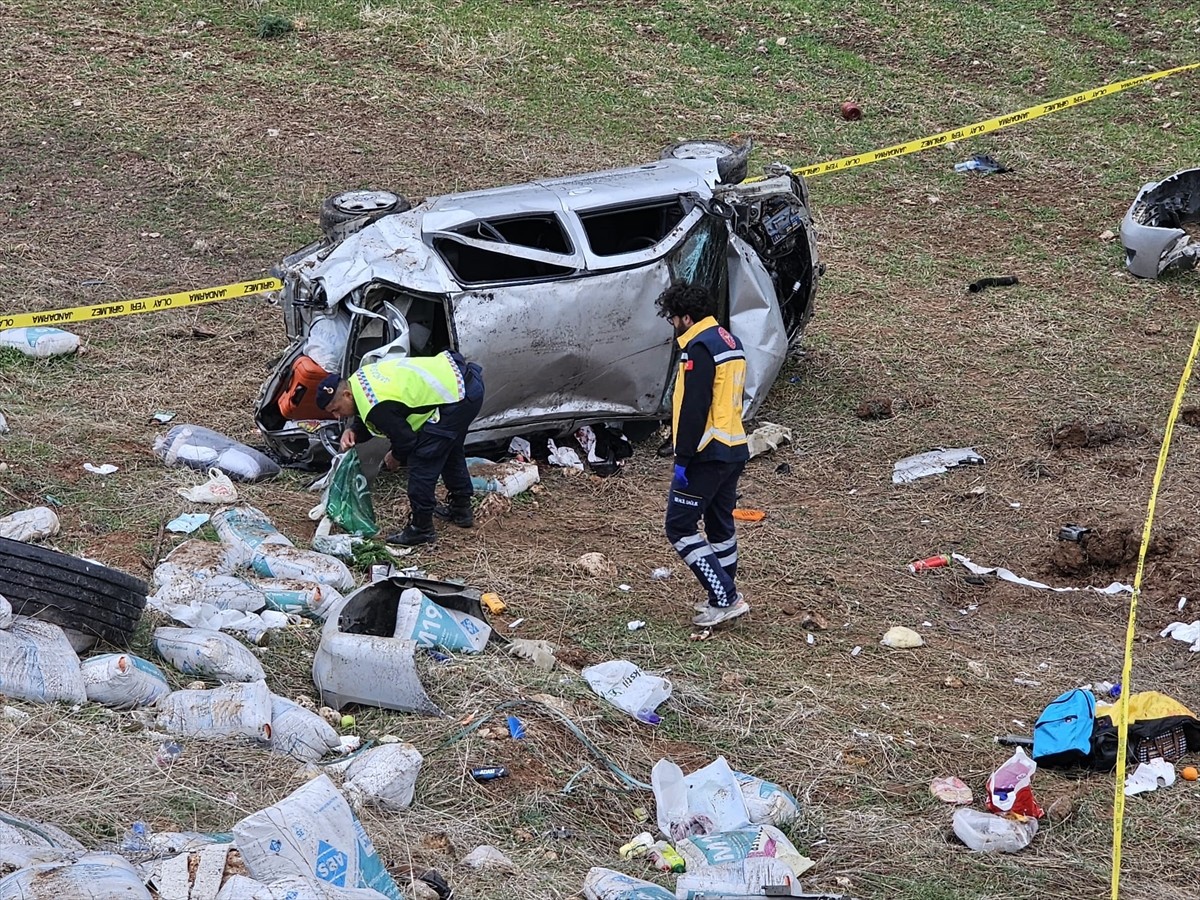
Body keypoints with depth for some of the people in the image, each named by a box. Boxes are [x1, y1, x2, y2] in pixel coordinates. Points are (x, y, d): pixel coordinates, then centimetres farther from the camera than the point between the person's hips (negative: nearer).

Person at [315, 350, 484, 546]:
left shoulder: (377, 406, -23)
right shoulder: (359, 380, 6)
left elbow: (406, 440, -12)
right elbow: (368, 422, 20)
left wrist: (396, 457, 9)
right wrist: (353, 432, -1)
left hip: (458, 395, -11)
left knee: (421, 459, -7)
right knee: (450, 449, 29)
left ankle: (421, 528, 0)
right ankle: (461, 508, 45)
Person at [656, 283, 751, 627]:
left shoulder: (699, 348, -16)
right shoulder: (730, 342, 15)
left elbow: (694, 409, -22)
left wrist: (682, 460, -19)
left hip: (708, 453, -10)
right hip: (735, 450, 10)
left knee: (680, 527, -6)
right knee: (720, 526, 18)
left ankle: (725, 598, -9)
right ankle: (726, 598, 22)